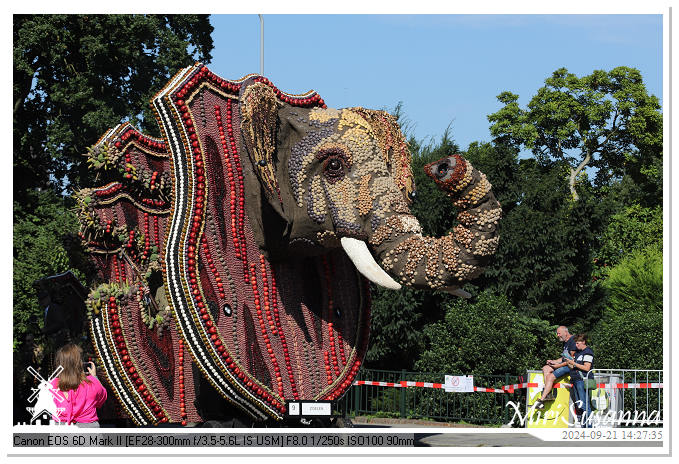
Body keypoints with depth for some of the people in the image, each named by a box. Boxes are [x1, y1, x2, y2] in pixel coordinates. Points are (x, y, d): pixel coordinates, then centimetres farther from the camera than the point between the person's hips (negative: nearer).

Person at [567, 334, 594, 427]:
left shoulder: (588, 352, -6)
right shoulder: (578, 352, 21)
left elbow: (586, 368, -15)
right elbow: (573, 367, 23)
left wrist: (574, 363, -14)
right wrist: (569, 363, 5)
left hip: (583, 380, -9)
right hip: (575, 380, 9)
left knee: (585, 404, -12)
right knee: (578, 404, 7)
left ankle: (589, 426, -11)